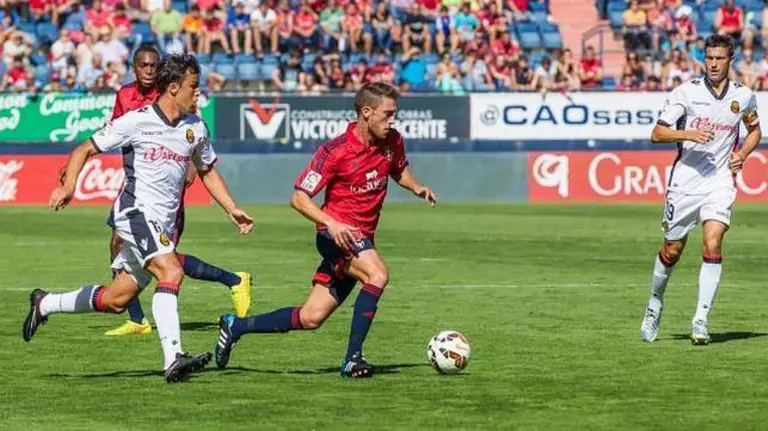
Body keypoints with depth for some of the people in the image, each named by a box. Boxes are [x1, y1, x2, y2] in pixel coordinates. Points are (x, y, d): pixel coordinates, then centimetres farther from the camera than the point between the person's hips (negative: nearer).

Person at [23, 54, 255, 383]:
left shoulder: (195, 127, 9)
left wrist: (232, 210, 15)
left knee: (116, 300, 10)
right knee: (171, 272, -28)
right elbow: (85, 150, -5)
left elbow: (207, 170, 25)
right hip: (137, 211, -7)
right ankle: (173, 358, -34)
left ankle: (45, 304, 31)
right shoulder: (137, 122, -9)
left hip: (163, 224, 7)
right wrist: (68, 185, -21)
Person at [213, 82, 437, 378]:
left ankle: (235, 326, 22)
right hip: (337, 233, -7)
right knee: (377, 274, -33)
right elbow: (298, 198, -16)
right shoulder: (336, 151, -17)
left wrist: (416, 188, 2)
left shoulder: (392, 142, 1)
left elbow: (399, 171, 25)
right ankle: (353, 358, -26)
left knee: (311, 318, 6)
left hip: (362, 238, 7)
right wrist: (331, 223, -32)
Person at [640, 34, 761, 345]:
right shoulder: (686, 92, -6)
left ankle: (700, 320, -14)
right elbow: (657, 133, -7)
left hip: (720, 180, 1)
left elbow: (754, 129, 22)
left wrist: (743, 154, 2)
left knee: (713, 246, -17)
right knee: (672, 251, 7)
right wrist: (689, 134, -23)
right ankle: (655, 302, 34)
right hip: (686, 179, -1)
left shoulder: (744, 96, 2)